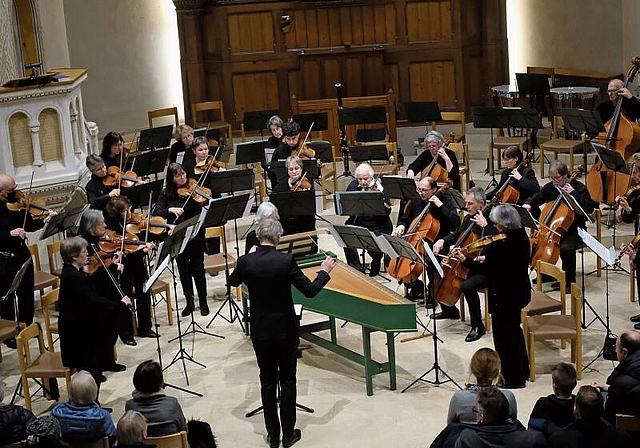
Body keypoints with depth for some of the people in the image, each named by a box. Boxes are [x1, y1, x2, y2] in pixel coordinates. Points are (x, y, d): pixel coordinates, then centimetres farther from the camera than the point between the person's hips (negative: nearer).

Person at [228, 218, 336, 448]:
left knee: (267, 382, 14)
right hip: (285, 330, -2)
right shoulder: (286, 261, -19)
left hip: (260, 332, 2)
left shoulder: (245, 262, -11)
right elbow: (310, 290, -14)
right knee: (287, 381, 11)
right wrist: (324, 272, 3)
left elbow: (233, 281, 12)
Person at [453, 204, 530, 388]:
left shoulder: (503, 244, -28)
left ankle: (512, 378, 15)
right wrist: (487, 259, 0)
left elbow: (486, 270, -23)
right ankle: (522, 370, 40)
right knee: (514, 330, 25)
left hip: (504, 296, -10)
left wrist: (464, 259, -17)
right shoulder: (521, 237, 1)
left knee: (504, 335, 4)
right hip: (519, 292, 10)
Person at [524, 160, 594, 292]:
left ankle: (569, 282, -15)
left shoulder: (578, 187, -9)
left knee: (566, 248, -33)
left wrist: (573, 193, -25)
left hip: (574, 230, -5)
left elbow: (589, 209, -20)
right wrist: (528, 204, -2)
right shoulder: (550, 187, 5)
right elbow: (536, 198, 20)